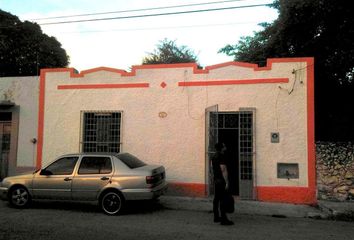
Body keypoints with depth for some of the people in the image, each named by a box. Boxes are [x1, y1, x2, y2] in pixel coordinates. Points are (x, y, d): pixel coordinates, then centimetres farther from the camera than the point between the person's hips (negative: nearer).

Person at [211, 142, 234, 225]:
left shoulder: (214, 157, 13)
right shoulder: (221, 157, -16)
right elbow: (223, 170, -20)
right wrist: (227, 182, -19)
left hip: (216, 180, 10)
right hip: (221, 180, -10)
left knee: (216, 199, 13)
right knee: (222, 200, -8)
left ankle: (216, 217, 20)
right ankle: (223, 219, -6)